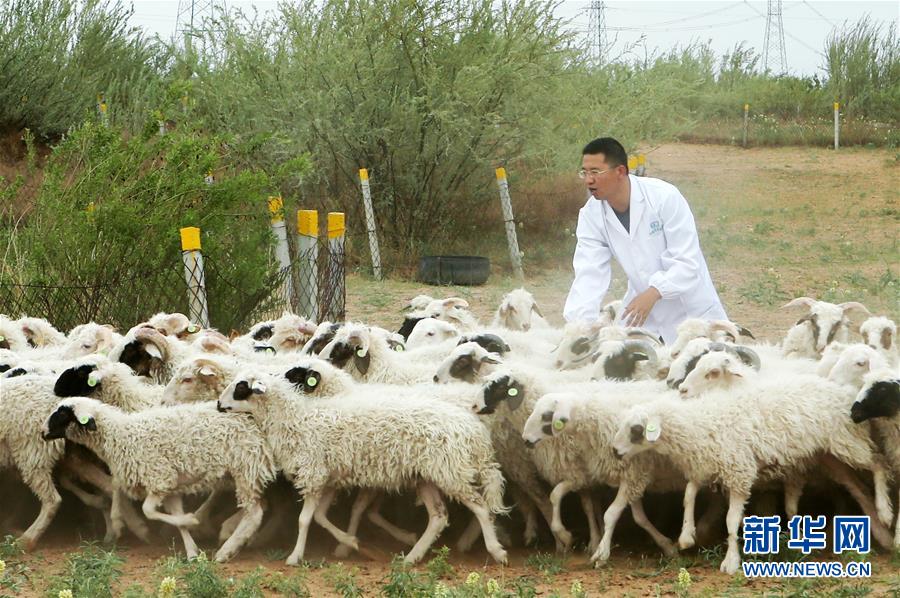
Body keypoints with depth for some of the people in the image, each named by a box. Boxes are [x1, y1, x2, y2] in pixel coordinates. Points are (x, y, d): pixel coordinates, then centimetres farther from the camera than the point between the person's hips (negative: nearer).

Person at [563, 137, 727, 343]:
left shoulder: (664, 197, -23)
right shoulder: (591, 216, -10)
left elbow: (687, 262, -23)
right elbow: (590, 275, -15)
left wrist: (653, 293, -36)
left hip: (689, 310, -4)